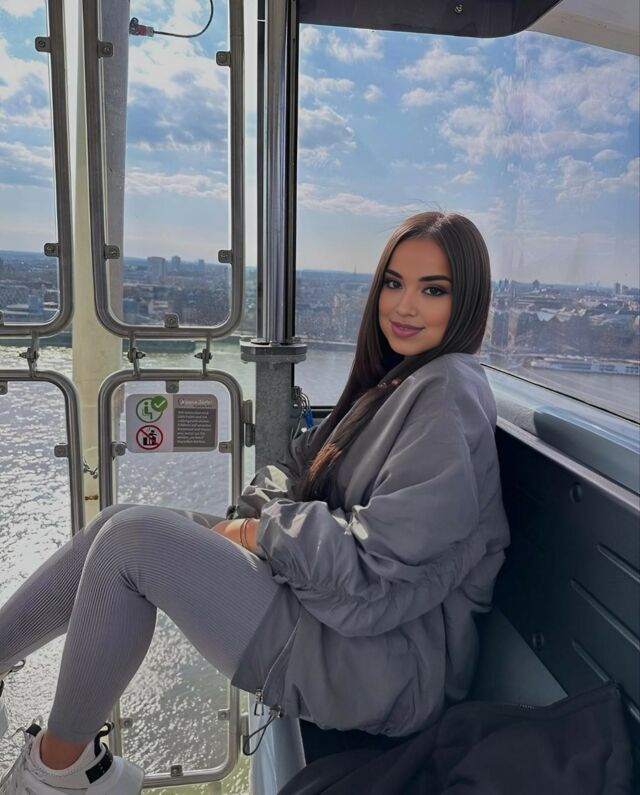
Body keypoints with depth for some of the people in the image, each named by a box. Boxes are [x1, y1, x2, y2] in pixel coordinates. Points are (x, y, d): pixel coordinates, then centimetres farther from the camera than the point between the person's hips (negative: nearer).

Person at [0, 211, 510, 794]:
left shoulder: (450, 391, -17)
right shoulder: (397, 380, 13)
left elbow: (378, 560, -24)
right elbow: (299, 464, 13)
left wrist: (261, 531, -11)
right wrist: (260, 515, -8)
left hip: (388, 661, -9)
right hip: (340, 611, 9)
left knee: (133, 539, -15)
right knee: (122, 523, 2)